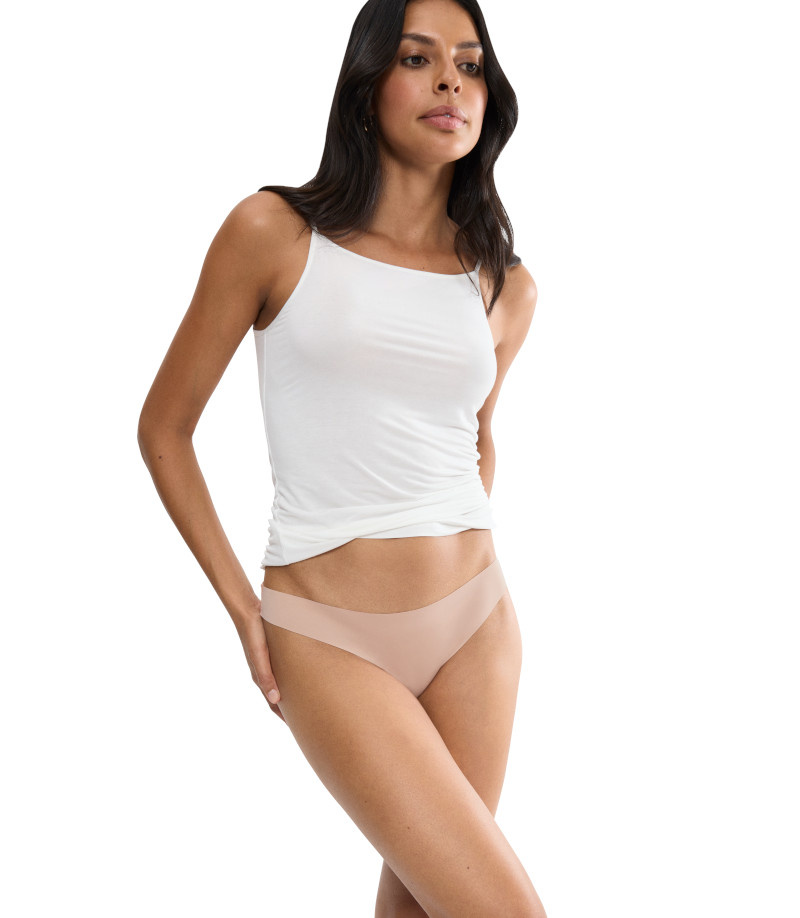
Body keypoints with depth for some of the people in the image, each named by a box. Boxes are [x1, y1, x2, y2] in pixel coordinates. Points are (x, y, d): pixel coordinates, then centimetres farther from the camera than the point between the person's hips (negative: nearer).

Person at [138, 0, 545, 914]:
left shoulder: (505, 285, 6)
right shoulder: (273, 232, -5)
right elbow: (164, 428, 0)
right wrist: (240, 605, -3)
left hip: (476, 626, 4)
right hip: (329, 635, -4)